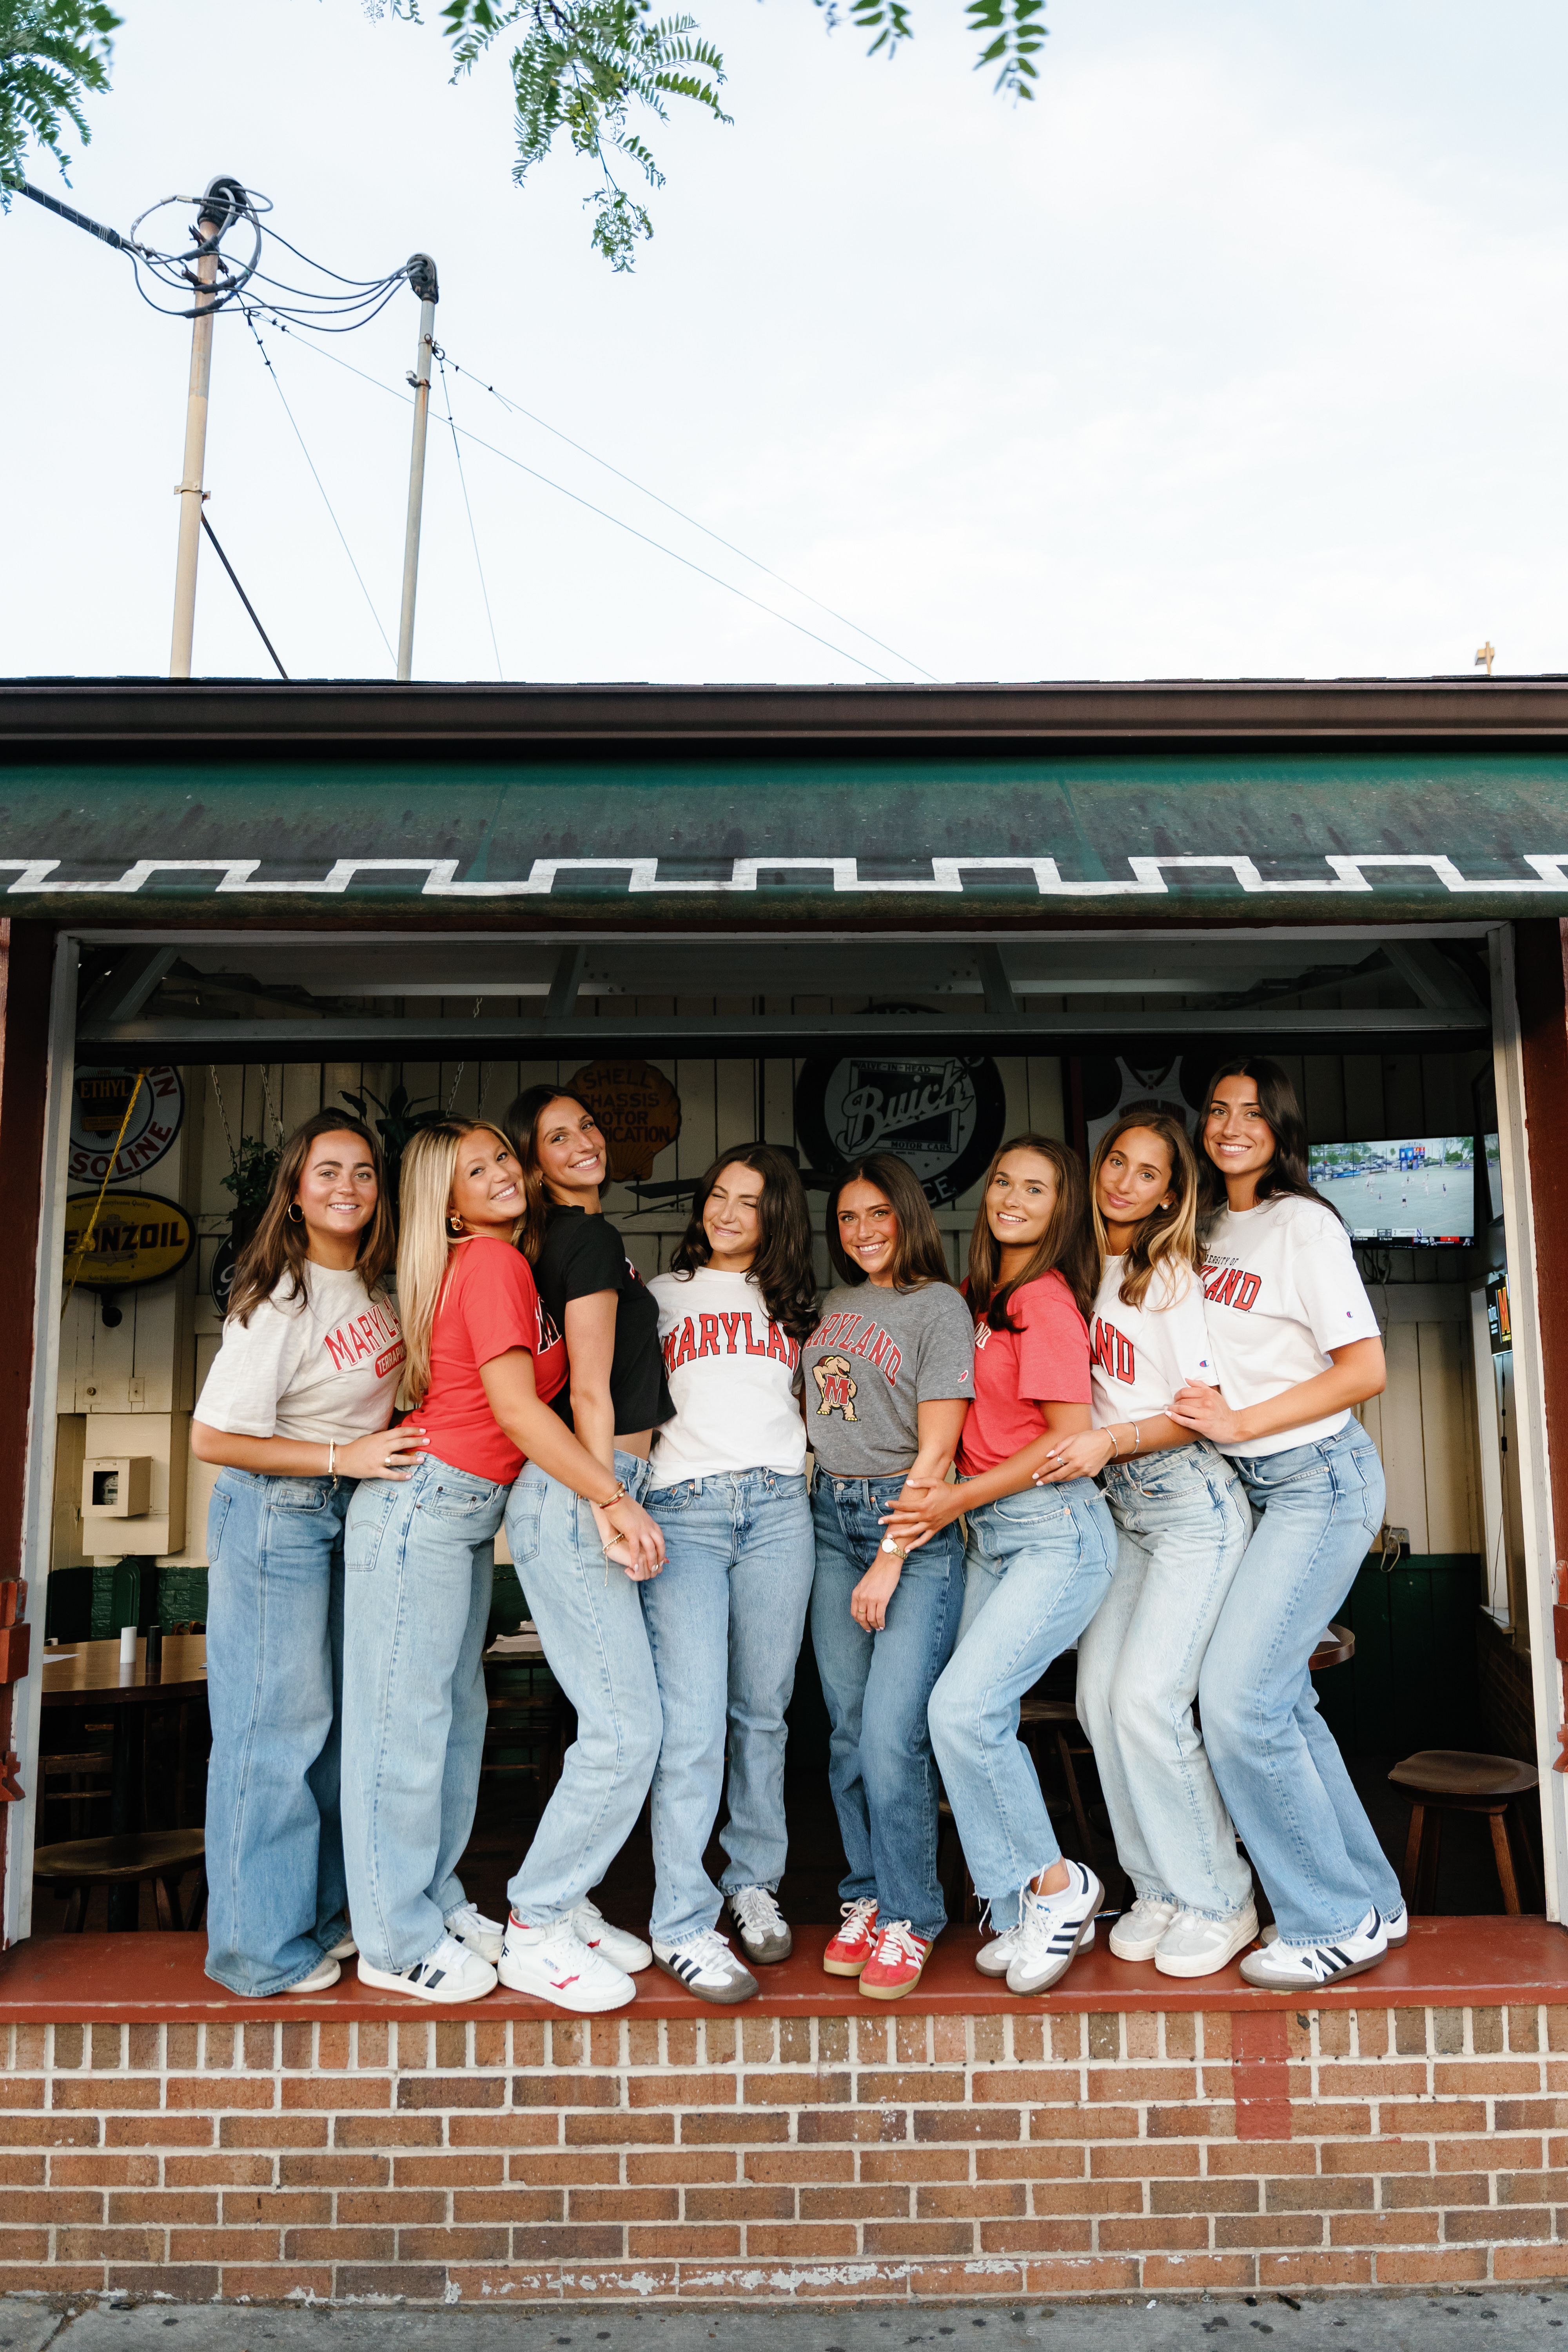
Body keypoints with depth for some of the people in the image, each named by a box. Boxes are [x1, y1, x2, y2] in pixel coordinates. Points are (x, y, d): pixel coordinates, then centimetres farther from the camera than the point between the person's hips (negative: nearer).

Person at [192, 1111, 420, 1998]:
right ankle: (262, 1948, 15)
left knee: (335, 1720, 14)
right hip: (276, 1514, -8)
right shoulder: (280, 1301, -18)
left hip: (352, 1511, 8)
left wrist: (399, 1439, 4)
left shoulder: (376, 1288, 5)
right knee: (278, 1722, -1)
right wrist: (343, 1457, -20)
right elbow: (212, 1438, -18)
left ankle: (313, 1916, 29)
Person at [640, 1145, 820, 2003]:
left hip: (778, 1507, 2)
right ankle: (682, 1924, -2)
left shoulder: (792, 1304, 21)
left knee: (763, 1711, 7)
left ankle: (755, 1884, 22)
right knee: (691, 1721, -9)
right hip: (683, 1508, -2)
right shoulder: (661, 1295, 15)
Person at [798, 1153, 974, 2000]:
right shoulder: (831, 1305, 14)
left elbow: (935, 1450, -8)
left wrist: (890, 1562, -12)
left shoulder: (939, 1305, -3)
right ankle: (865, 1899, 21)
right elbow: (805, 1408, 23)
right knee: (848, 1729, 7)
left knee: (892, 1731, -10)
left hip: (914, 1525, -5)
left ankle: (909, 1916, 6)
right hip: (831, 1517, 5)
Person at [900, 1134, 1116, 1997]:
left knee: (963, 1706, -17)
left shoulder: (1047, 1302, -12)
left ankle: (1055, 1883, 4)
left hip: (1056, 1530, -8)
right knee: (976, 1717, 3)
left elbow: (1068, 1438, -15)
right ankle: (1027, 1911, 17)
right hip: (986, 1535, 8)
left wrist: (957, 1500, -12)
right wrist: (950, 1500, 9)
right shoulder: (978, 1297, 12)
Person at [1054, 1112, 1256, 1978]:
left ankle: (1218, 1901, 5)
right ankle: (1158, 1889, 15)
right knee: (1098, 1695, -1)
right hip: (1120, 1505, 6)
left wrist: (1111, 1440, -21)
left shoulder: (1174, 1278, -8)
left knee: (1146, 1697, -13)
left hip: (1191, 1499, -6)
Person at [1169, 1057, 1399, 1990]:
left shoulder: (1304, 1223, -10)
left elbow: (1365, 1369, -14)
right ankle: (1373, 1902, 25)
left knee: (1237, 1699, -13)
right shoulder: (1207, 1230, 13)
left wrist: (1238, 1423, -16)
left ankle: (1334, 1922, 3)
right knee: (1281, 1701, 10)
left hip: (1320, 1480, -7)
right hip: (1253, 1489, 8)